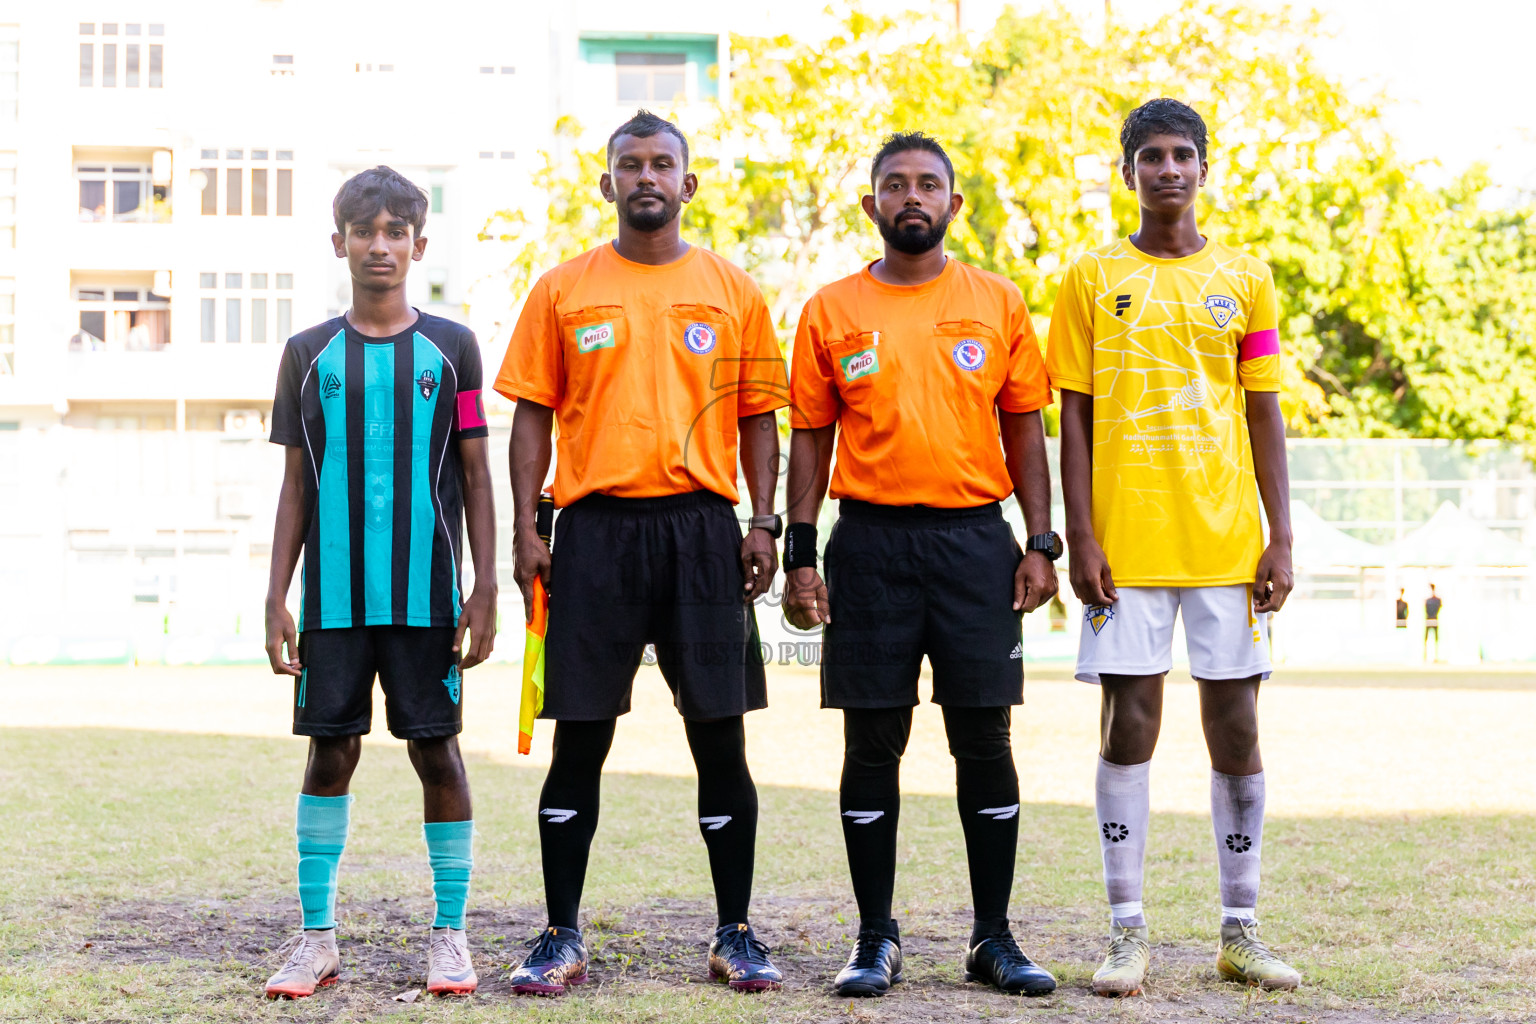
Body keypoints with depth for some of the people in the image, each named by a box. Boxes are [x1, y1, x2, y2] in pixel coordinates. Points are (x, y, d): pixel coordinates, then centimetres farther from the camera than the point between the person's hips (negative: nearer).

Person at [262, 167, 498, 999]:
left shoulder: (451, 348, 5)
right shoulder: (310, 354, 8)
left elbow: (475, 477, 4)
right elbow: (295, 486, 10)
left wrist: (485, 589, -3)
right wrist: (276, 598, 3)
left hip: (424, 591, -1)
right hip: (334, 593, 1)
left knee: (437, 750, 2)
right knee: (331, 750, 3)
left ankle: (451, 936, 11)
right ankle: (317, 938, 11)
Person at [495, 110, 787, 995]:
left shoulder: (734, 292, 8)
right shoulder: (564, 290, 7)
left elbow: (757, 417, 10)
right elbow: (533, 415, 7)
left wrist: (764, 524, -1)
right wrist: (526, 528, -2)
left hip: (703, 527, 0)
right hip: (596, 527, 0)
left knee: (720, 734, 2)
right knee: (579, 740, 2)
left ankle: (737, 935, 13)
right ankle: (562, 938, 11)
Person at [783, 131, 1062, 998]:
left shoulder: (998, 303, 7)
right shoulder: (832, 311, 6)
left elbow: (1026, 430, 8)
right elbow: (810, 437, 7)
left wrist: (1041, 544, 1)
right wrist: (800, 555, -1)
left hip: (975, 538, 0)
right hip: (870, 543, 0)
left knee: (985, 741, 2)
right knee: (873, 745, 3)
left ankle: (994, 938, 12)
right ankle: (876, 939, 13)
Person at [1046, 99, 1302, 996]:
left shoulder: (1245, 279, 9)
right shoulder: (1093, 281, 5)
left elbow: (1265, 415, 9)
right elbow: (1075, 418, 3)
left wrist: (1281, 539, 1)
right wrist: (1079, 536, -5)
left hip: (1228, 542, 1)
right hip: (1126, 542, -1)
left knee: (1237, 728, 4)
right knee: (1130, 727, 0)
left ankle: (1242, 930, 14)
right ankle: (1129, 931, 7)